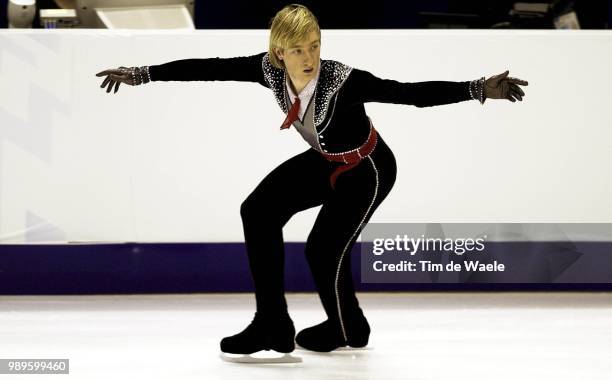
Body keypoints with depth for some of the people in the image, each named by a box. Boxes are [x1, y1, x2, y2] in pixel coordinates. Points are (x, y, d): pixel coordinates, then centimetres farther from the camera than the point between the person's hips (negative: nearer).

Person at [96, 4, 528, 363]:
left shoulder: (345, 81, -35)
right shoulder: (270, 69, -20)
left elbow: (414, 93, -41)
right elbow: (210, 68, -13)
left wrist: (479, 89, -51)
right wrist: (143, 74, -9)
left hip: (368, 169, -6)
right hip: (325, 161, 7)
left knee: (323, 251, -13)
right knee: (258, 211, -4)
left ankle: (349, 329, 21)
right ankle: (273, 326, 4)